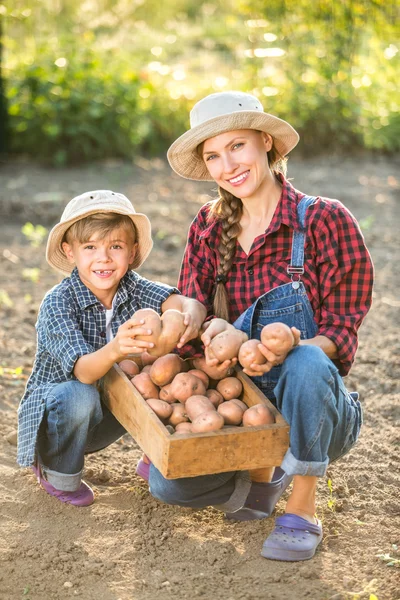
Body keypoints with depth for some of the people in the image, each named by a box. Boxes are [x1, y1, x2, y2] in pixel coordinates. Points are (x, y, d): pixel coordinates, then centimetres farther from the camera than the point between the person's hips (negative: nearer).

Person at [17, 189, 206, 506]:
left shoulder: (133, 287, -13)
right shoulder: (57, 304, -25)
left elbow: (188, 303, -30)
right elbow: (83, 371, -38)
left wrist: (192, 316, -56)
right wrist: (114, 350, -61)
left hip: (108, 412, 4)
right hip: (55, 407, -4)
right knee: (80, 397, -36)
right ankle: (59, 474, -6)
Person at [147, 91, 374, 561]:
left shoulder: (325, 220, -10)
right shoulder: (210, 227, 4)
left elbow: (341, 331, -11)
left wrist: (286, 347, -33)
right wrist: (211, 330, -23)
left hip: (313, 410, -4)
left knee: (307, 363, -38)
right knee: (166, 483, -18)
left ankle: (302, 509, -16)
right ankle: (264, 472, 13)